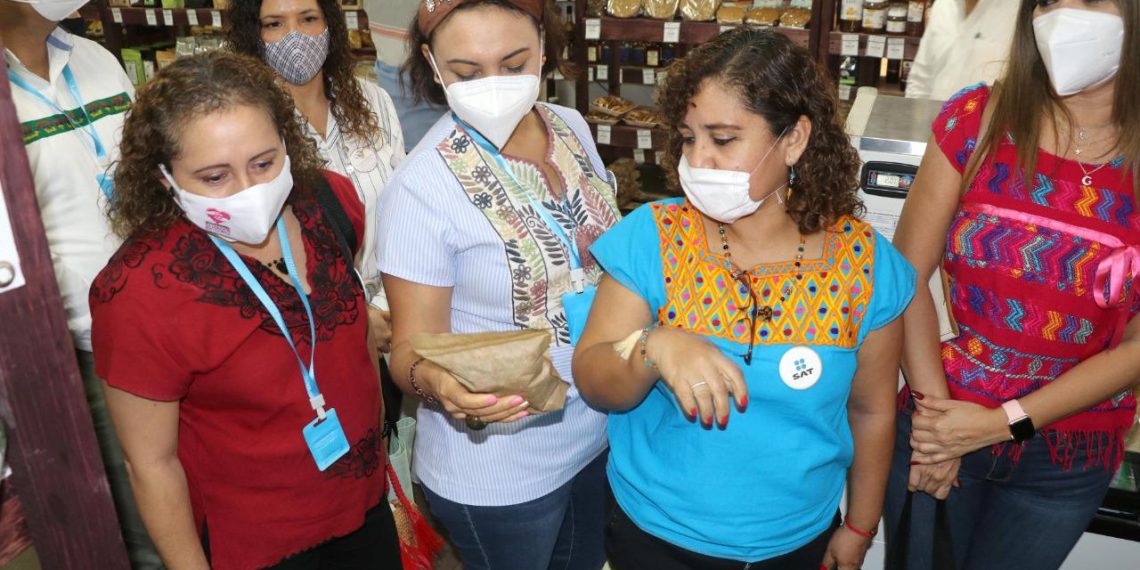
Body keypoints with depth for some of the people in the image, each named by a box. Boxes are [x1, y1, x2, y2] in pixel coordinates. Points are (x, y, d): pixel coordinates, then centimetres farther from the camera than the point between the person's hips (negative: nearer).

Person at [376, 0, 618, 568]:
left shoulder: (573, 127, -5)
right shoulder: (421, 189, -23)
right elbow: (412, 345, -18)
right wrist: (437, 381, -39)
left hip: (600, 431, 6)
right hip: (496, 471, -6)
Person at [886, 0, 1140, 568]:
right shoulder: (978, 118, -9)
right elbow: (907, 275, -8)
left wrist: (1001, 423, -14)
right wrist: (934, 409, -13)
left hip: (1070, 458, 1)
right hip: (939, 427, 0)